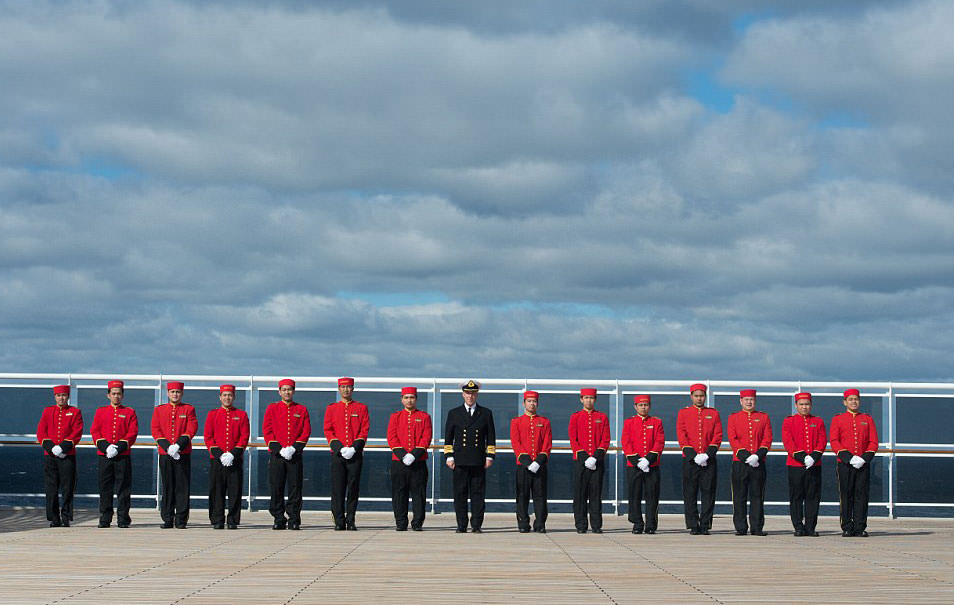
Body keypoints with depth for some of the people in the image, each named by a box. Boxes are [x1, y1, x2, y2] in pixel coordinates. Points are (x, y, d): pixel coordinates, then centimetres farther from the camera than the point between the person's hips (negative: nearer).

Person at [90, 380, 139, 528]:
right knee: (105, 488, 2)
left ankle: (123, 519, 2)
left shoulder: (130, 412, 8)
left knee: (123, 488, -2)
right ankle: (105, 519, 8)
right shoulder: (100, 412, 11)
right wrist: (105, 446, -11)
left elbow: (133, 432, -1)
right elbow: (95, 431, 4)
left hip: (123, 456, -1)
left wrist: (119, 447, -13)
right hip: (104, 456, 1)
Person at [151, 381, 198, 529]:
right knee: (167, 487, 3)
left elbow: (191, 429, -4)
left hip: (183, 454, -1)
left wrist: (178, 446, -16)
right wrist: (168, 447, -11)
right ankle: (167, 519, 8)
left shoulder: (189, 409, 6)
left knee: (182, 487, -2)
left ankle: (181, 520, 1)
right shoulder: (159, 410, 10)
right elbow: (156, 430, 3)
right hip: (165, 455, 1)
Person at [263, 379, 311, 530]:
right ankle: (279, 520, 6)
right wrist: (279, 449, -9)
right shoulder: (272, 408, 8)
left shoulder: (302, 410, 9)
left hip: (295, 454, 0)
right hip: (276, 455, 0)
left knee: (295, 488, -2)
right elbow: (267, 431, 2)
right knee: (276, 489, -1)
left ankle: (294, 520, 3)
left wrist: (294, 448, -10)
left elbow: (306, 432, 3)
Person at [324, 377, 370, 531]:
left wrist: (354, 448, -11)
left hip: (356, 454, 0)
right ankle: (339, 522, 1)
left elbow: (364, 431, 2)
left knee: (353, 488, 0)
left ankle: (350, 521, 6)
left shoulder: (361, 408, 8)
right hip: (337, 454, 0)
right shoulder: (331, 408, 9)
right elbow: (328, 431, 3)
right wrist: (340, 448, -10)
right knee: (337, 489, -3)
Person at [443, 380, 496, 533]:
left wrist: (490, 457, 2)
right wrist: (449, 457, 1)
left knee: (478, 494, -1)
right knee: (460, 494, -1)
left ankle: (476, 525, 3)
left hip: (479, 461, 0)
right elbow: (448, 438, 10)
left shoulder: (486, 413, 11)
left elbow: (491, 437, 10)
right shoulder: (454, 413, 11)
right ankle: (461, 525, 3)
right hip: (460, 461, 0)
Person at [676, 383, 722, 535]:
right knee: (690, 494, -1)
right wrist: (693, 456, -12)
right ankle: (693, 526, 5)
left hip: (709, 460, 1)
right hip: (690, 460, -1)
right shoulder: (683, 413, 6)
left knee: (708, 493, -1)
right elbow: (681, 436, -1)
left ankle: (705, 525, 5)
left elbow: (718, 436, 3)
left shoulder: (713, 413, 9)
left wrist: (707, 455, -11)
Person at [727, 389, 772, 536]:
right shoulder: (733, 418, 7)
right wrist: (745, 456, -13)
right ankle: (741, 528, 4)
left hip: (758, 463, 1)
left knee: (757, 496, 2)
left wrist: (758, 456, -12)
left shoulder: (763, 417, 10)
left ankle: (757, 527, 6)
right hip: (739, 463, -1)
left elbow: (767, 439, 3)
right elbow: (733, 439, -2)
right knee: (739, 496, -1)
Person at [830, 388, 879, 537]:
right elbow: (834, 442, -3)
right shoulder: (837, 419, 6)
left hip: (863, 464, 1)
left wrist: (864, 459, -10)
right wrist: (849, 458, -14)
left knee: (862, 496, -1)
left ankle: (860, 528, 2)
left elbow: (873, 443, 6)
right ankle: (847, 529, 3)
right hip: (844, 464, -1)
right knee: (846, 496, -2)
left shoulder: (868, 420, 11)